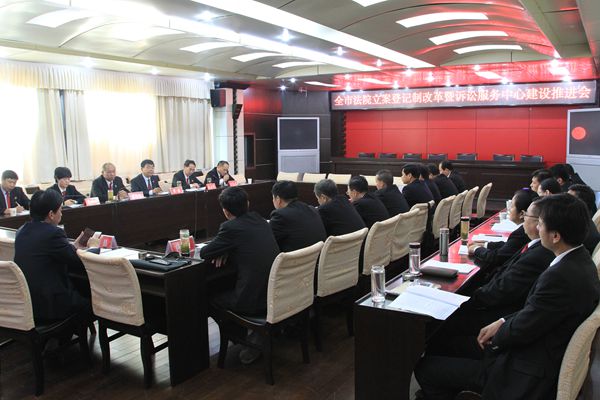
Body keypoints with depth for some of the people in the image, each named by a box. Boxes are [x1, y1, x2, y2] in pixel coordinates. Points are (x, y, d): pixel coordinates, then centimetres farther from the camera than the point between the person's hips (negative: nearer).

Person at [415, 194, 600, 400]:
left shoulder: (561, 276, -29)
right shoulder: (580, 260, 2)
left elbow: (521, 331, -21)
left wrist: (495, 337, -1)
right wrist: (502, 322, 3)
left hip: (528, 376, -10)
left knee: (425, 368, -7)